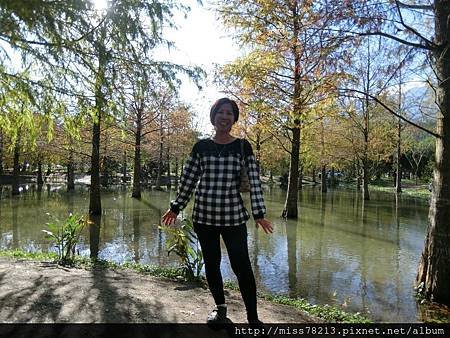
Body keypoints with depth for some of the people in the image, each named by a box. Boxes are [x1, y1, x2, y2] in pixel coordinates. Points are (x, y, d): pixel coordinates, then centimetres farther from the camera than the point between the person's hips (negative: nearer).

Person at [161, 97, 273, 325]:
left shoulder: (243, 146, 2)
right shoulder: (201, 146, 5)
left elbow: (254, 181, -2)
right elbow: (187, 180, 9)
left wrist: (259, 214, -6)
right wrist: (175, 208, 10)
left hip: (233, 216, -2)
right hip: (204, 215, 2)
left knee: (242, 266, -3)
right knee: (211, 264, 13)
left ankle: (253, 317, 12)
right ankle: (220, 307, 34)